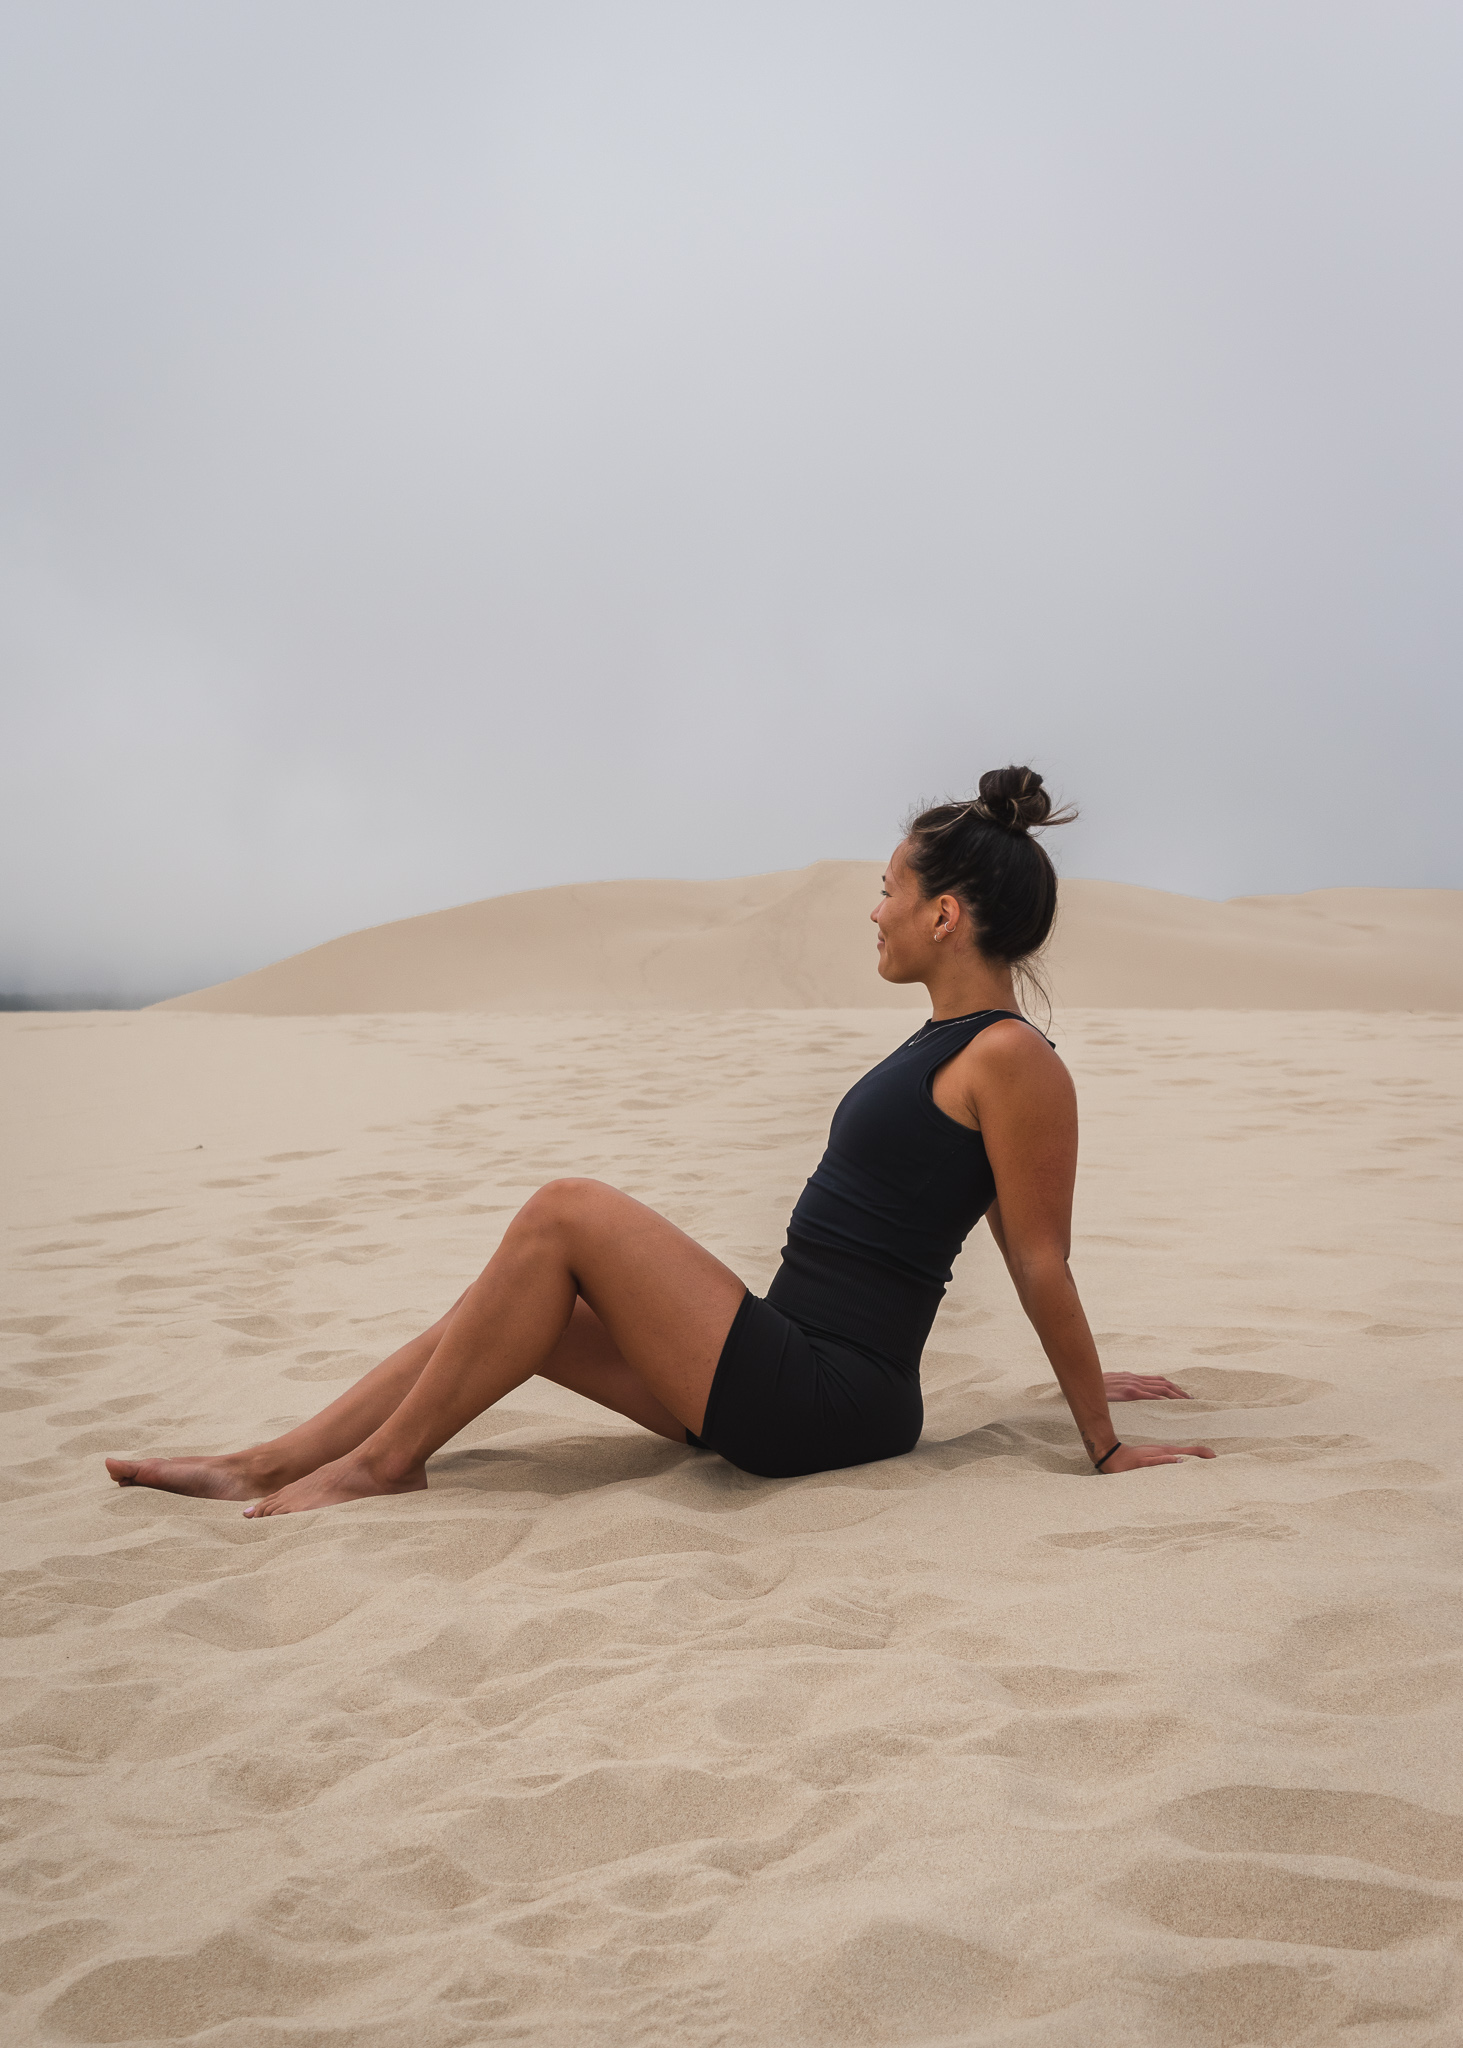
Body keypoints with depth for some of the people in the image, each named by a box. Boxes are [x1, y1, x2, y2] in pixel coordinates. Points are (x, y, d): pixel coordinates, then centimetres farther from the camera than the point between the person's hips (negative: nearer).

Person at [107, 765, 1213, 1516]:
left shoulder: (1012, 1059, -14)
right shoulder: (946, 1044, 16)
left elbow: (1041, 1265, -12)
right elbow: (1027, 1258, 22)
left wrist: (1106, 1445, -7)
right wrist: (1086, 1377, 29)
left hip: (822, 1401, -10)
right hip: (790, 1380, 10)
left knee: (565, 1214, -15)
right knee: (525, 1301, 4)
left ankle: (385, 1462, -4)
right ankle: (270, 1466, 9)